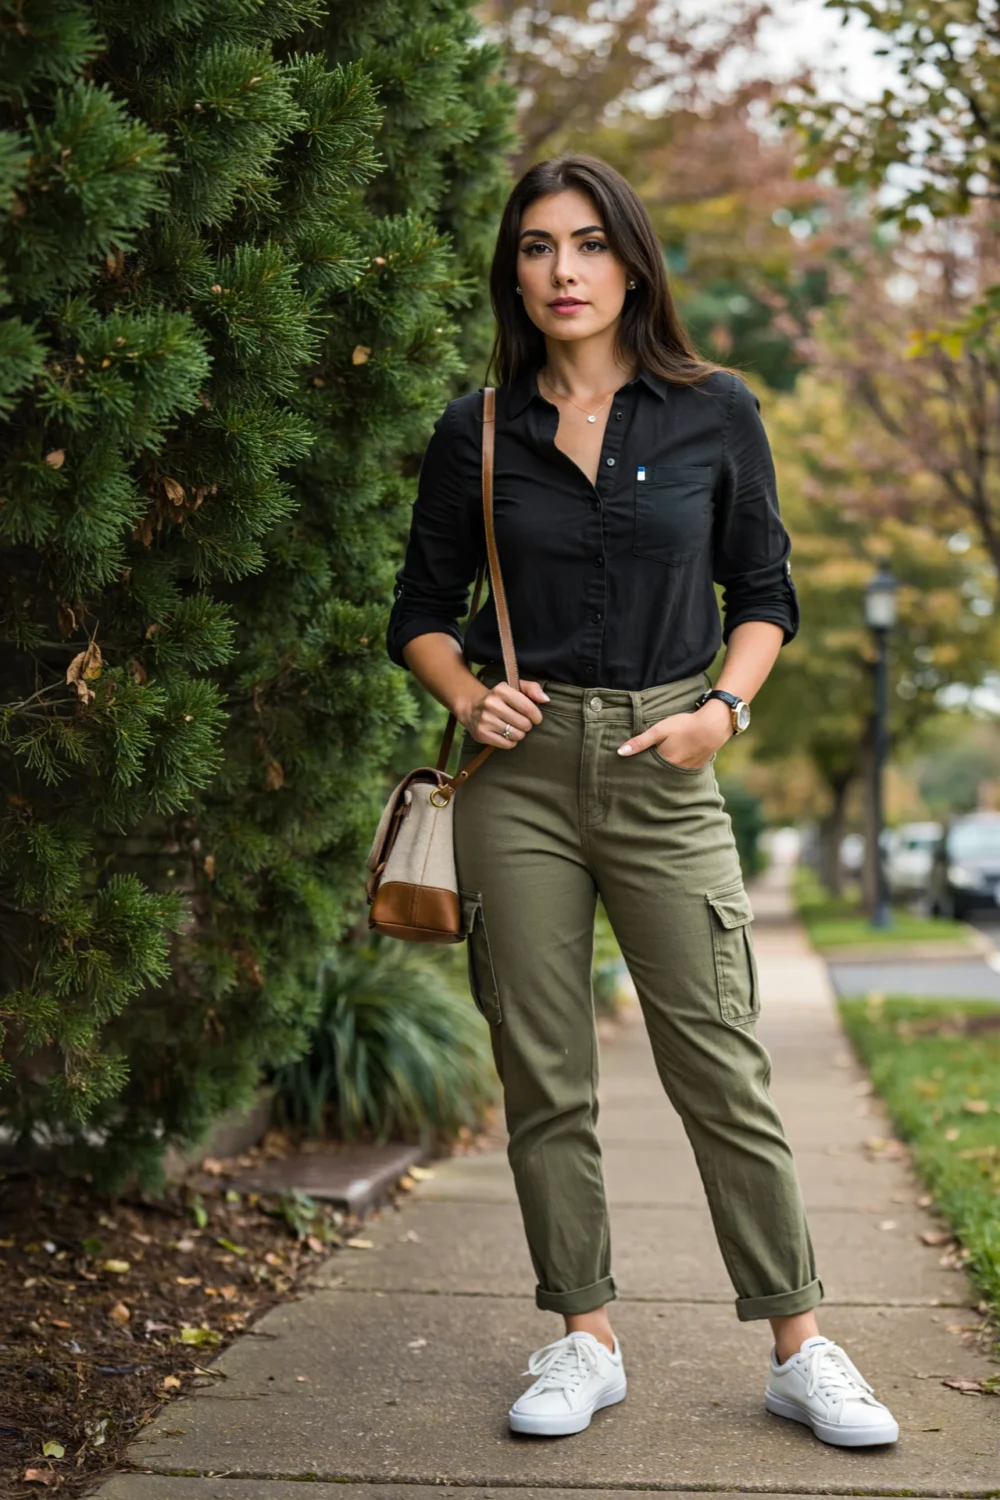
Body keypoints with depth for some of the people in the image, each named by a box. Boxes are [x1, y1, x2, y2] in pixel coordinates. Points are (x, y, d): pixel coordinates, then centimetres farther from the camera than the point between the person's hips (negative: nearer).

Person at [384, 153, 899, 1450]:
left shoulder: (715, 413, 3)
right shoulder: (476, 434, 5)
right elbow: (419, 613, 12)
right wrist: (467, 695, -7)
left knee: (721, 1067, -2)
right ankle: (585, 1338, 18)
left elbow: (765, 596, 9)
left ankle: (800, 1349, 10)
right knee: (543, 1074, 5)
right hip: (521, 771, 2)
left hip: (662, 771, -1)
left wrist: (724, 708, -8)